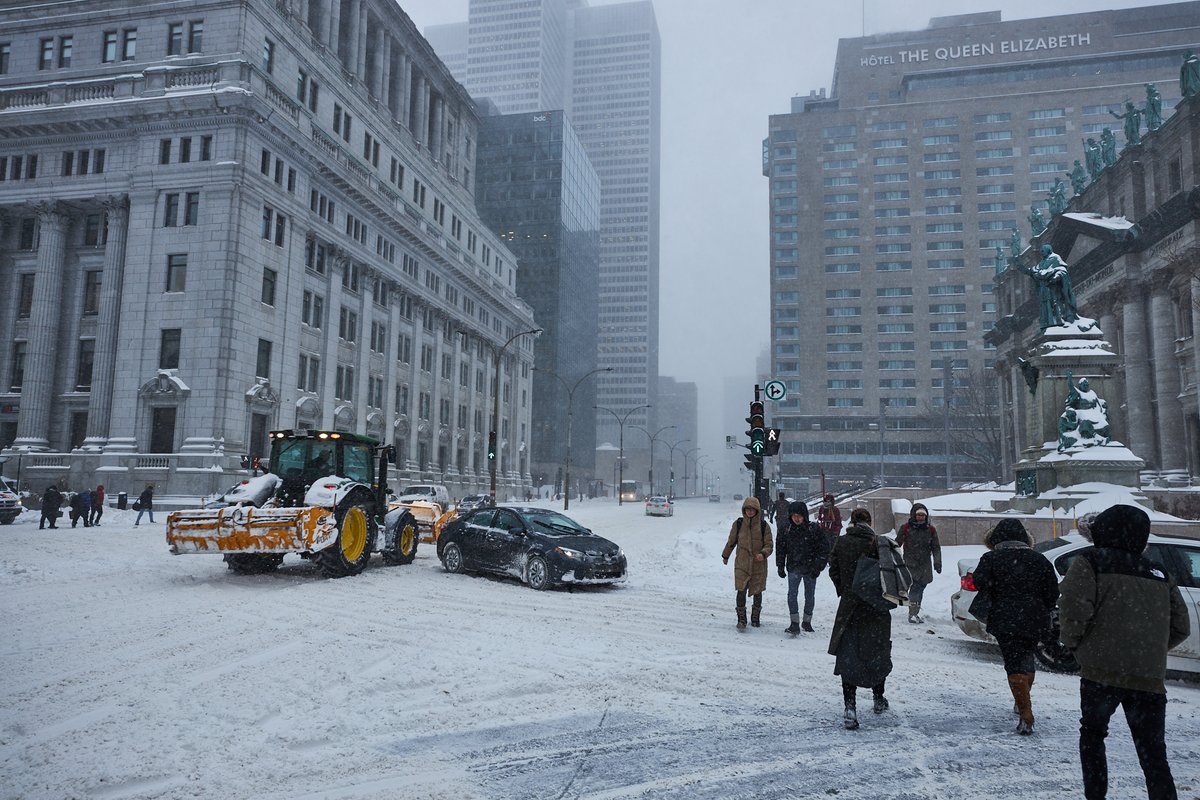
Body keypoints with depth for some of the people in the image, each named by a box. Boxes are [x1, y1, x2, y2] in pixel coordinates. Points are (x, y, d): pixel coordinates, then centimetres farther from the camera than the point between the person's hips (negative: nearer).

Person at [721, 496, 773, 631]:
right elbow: (731, 541, 14)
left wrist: (763, 554, -22)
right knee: (741, 591, -10)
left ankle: (755, 617, 30)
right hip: (742, 564, 0)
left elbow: (769, 545, -1)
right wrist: (725, 556, 24)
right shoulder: (738, 524, 0)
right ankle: (741, 619, 1)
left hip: (759, 564, 1)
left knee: (757, 592, 10)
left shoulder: (764, 526, -3)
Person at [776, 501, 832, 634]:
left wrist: (818, 567, -9)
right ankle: (795, 624, -11)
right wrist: (780, 566, 7)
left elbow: (825, 549, -5)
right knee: (792, 594, -13)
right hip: (793, 568, 1)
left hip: (811, 568, -1)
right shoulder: (785, 529, -2)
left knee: (810, 596, 11)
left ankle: (807, 622, 28)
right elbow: (780, 548, 9)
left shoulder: (815, 529, -9)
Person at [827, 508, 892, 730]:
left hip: (849, 606, 0)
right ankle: (879, 699, 34)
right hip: (876, 608, 0)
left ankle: (850, 707, -8)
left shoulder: (841, 542, -4)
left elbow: (833, 571, 0)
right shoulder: (877, 542, -10)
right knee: (877, 653, 18)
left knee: (848, 657, 3)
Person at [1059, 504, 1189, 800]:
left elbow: (1074, 609, -12)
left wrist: (1071, 640, 6)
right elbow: (1180, 628, 19)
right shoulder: (1159, 574, 19)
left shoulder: (1090, 561, 1)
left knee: (1092, 734, 17)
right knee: (1153, 754, 9)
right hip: (1150, 676, 4)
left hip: (1102, 671, -4)